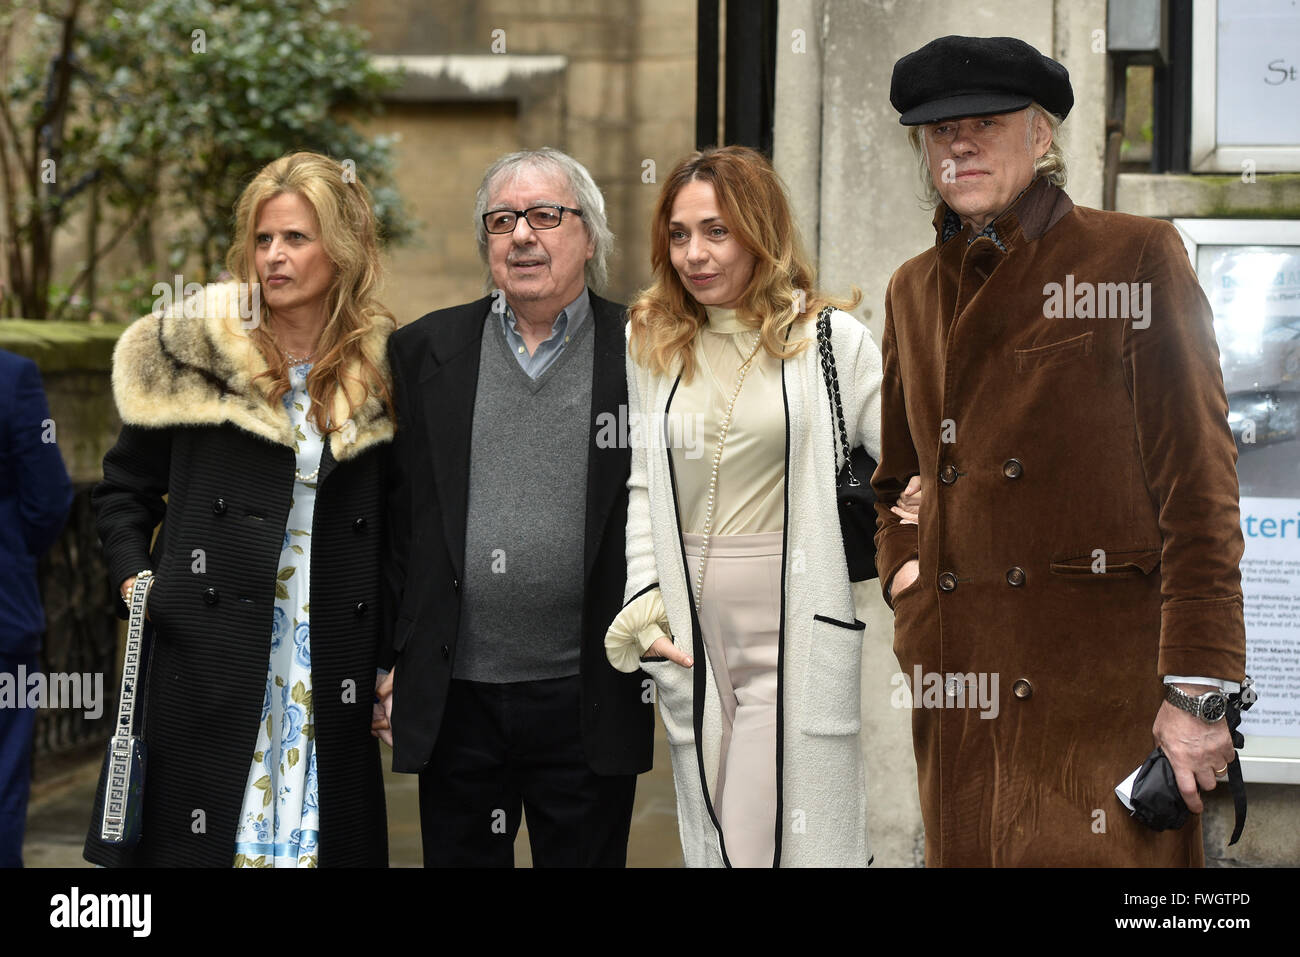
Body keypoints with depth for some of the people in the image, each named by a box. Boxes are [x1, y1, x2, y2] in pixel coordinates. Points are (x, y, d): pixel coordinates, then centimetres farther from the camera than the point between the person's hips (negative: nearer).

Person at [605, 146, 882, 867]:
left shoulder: (830, 339, -1)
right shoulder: (650, 342, 10)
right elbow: (642, 484, 11)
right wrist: (643, 599, 2)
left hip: (795, 635, -4)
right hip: (691, 636, 4)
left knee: (792, 841, -6)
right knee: (711, 841, 9)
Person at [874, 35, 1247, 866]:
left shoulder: (1135, 258, -2)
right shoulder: (914, 290, 15)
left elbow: (1199, 487, -7)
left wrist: (1197, 685, -13)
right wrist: (901, 572, 10)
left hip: (1100, 693, -5)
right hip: (959, 690, 5)